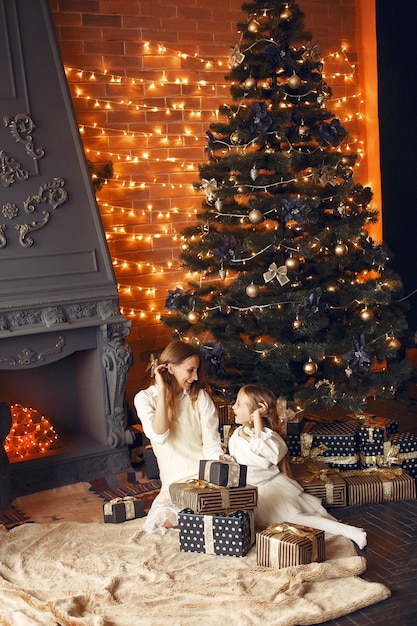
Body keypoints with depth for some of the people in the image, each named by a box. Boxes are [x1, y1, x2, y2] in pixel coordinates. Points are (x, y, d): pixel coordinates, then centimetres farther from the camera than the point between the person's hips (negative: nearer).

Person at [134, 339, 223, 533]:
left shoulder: (200, 396, 4)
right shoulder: (145, 398, 1)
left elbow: (212, 445, -1)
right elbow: (159, 436, -17)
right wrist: (162, 391, -14)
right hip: (174, 482, 0)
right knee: (164, 520, -26)